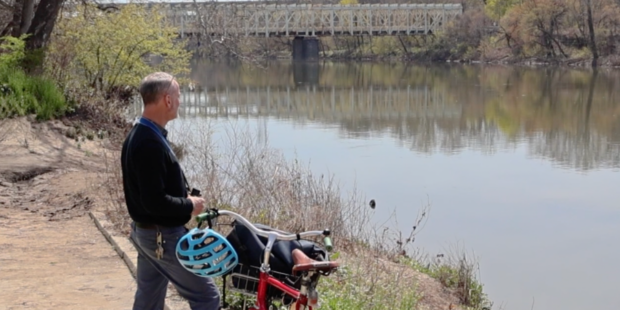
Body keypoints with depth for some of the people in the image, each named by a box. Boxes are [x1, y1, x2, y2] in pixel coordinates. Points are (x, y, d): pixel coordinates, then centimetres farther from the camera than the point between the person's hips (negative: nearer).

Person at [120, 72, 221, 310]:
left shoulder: (137, 136, 8)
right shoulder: (150, 143, -25)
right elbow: (154, 201, -28)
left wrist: (184, 196, 9)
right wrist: (189, 206, -14)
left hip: (145, 232, 10)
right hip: (163, 237, -10)